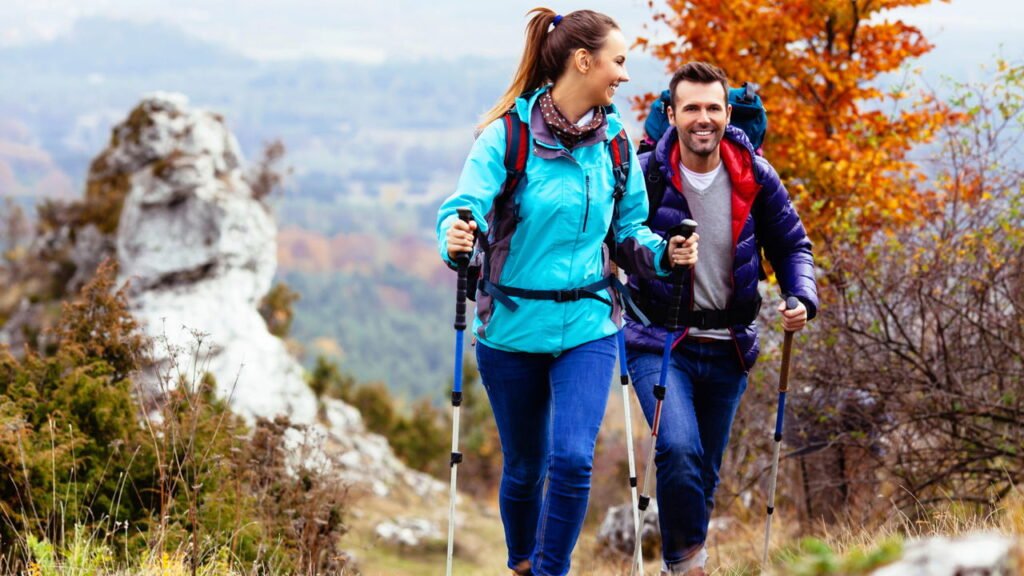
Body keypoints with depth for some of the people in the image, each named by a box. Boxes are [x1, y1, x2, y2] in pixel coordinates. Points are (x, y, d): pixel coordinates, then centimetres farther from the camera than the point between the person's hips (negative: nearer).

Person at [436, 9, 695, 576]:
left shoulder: (614, 142, 0)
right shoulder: (508, 134, -12)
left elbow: (628, 231, 9)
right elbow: (464, 208, -20)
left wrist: (664, 252, -10)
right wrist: (456, 237, -43)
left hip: (586, 327, 2)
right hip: (513, 328, -2)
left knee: (573, 458, -15)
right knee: (525, 466, 13)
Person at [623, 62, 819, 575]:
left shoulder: (755, 177, -2)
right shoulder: (643, 176, -10)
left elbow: (791, 244, 10)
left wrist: (801, 298, -8)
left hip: (728, 348, 4)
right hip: (660, 339, -3)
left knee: (704, 472, 13)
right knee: (679, 450, -24)